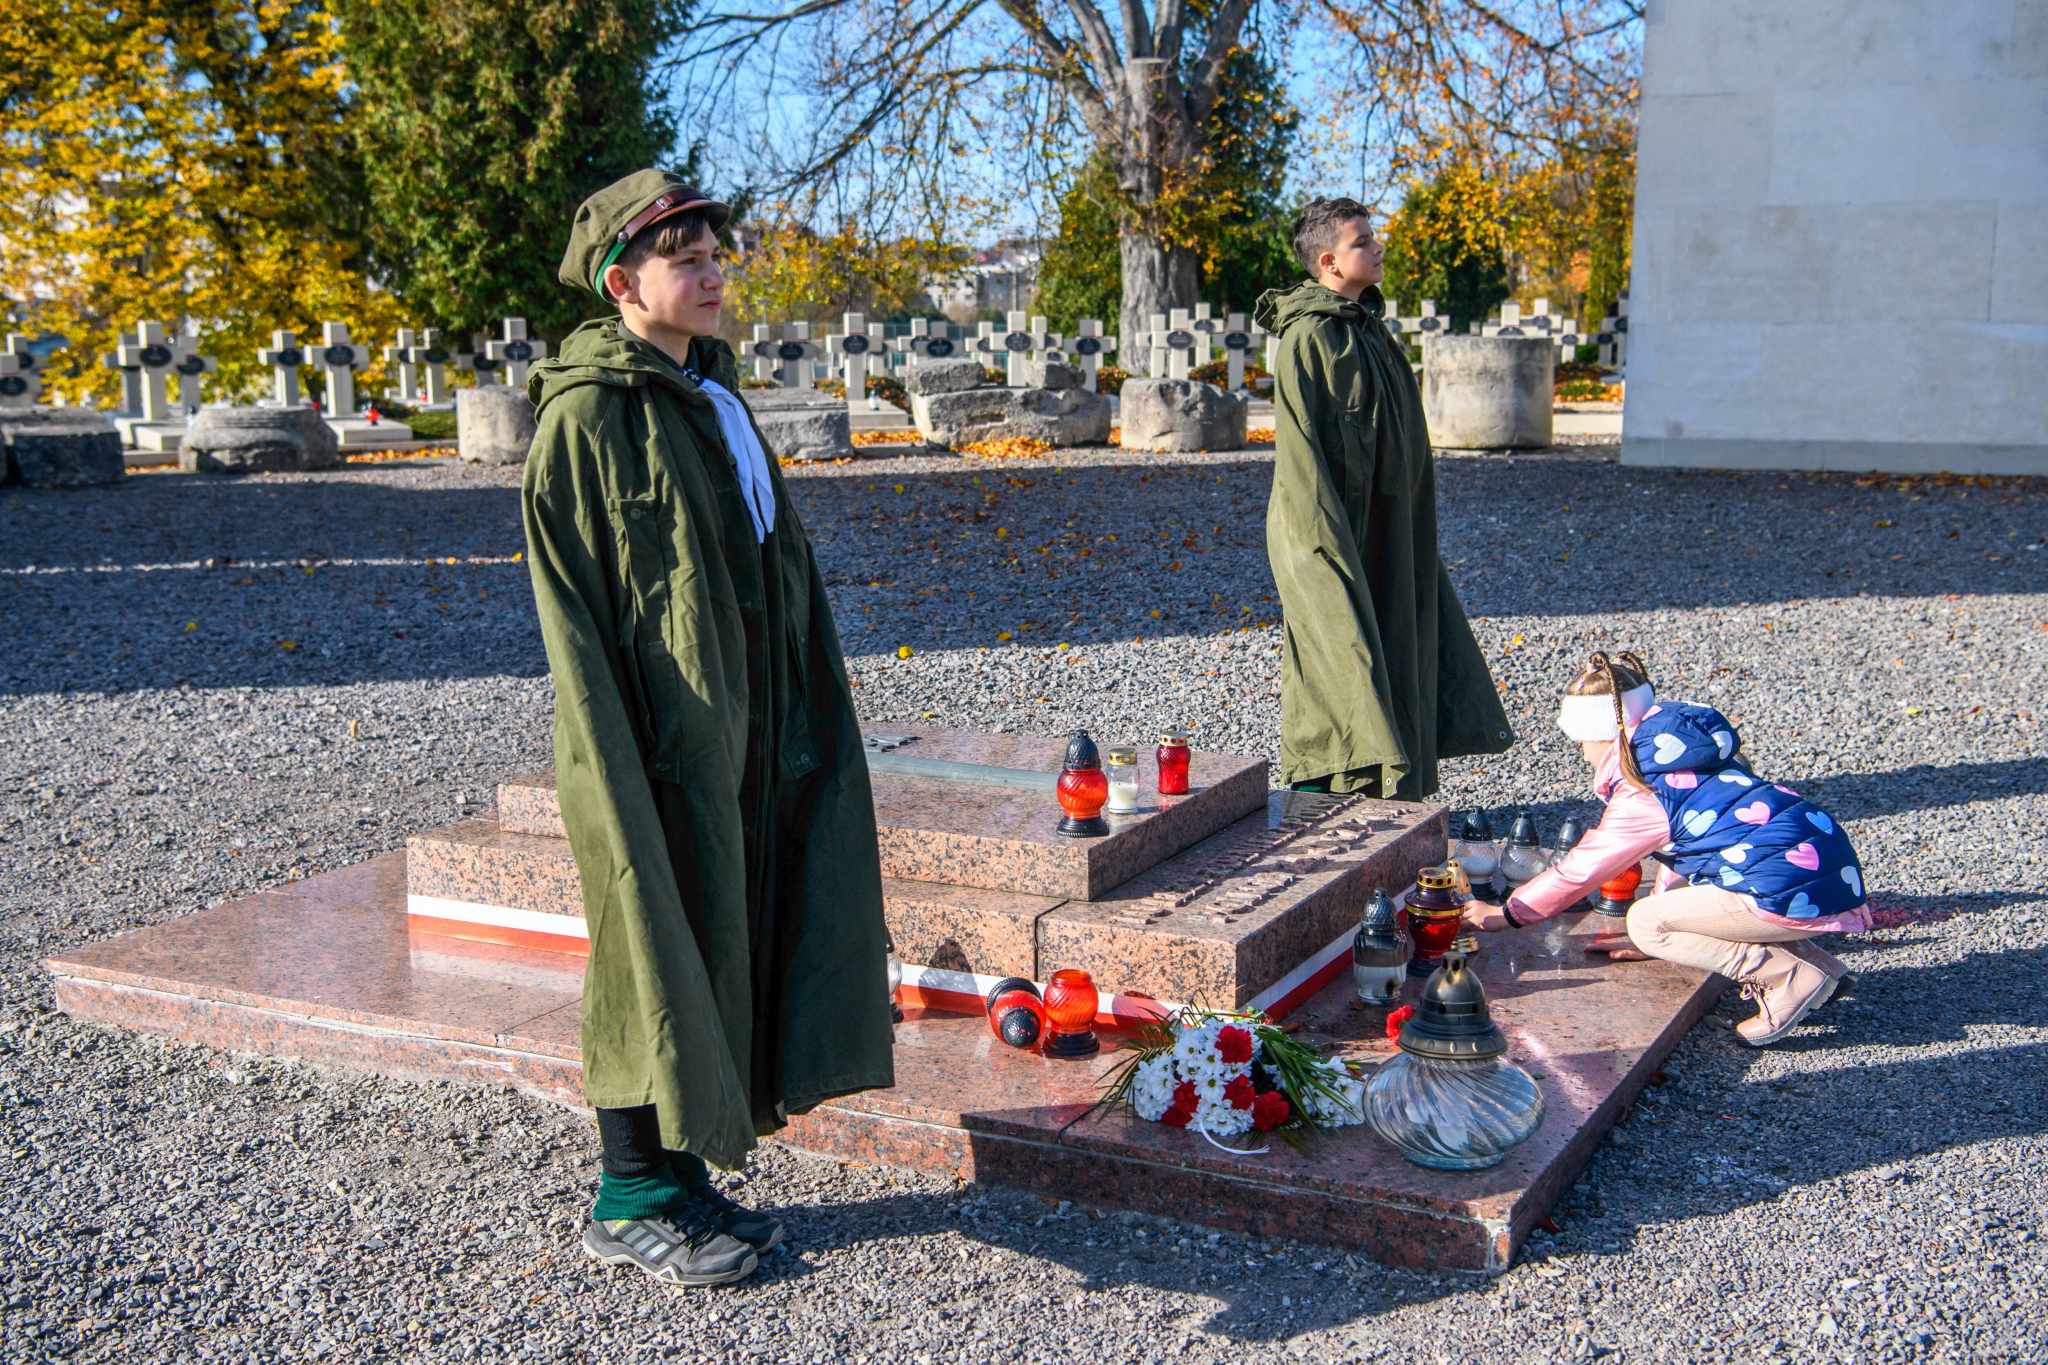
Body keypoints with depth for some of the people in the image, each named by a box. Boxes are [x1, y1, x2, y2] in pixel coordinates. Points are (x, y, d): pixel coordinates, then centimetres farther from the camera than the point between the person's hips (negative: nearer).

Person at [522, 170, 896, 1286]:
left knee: (724, 936, 13)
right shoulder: (586, 418, -12)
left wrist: (786, 726, 15)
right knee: (654, 951, 1)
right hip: (658, 743, -8)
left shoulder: (712, 396, 13)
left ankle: (683, 1173, 25)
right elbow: (573, 617, -14)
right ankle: (633, 1201, 15)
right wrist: (621, 761, -18)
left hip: (736, 734, 8)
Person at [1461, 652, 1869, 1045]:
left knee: (1644, 920, -2)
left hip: (1797, 893, -10)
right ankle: (1812, 959, 15)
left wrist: (1504, 915, 16)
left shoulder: (1642, 797, -7)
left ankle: (1793, 976, -7)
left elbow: (1578, 871, 2)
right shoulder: (1685, 761, 19)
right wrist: (1655, 940, 38)